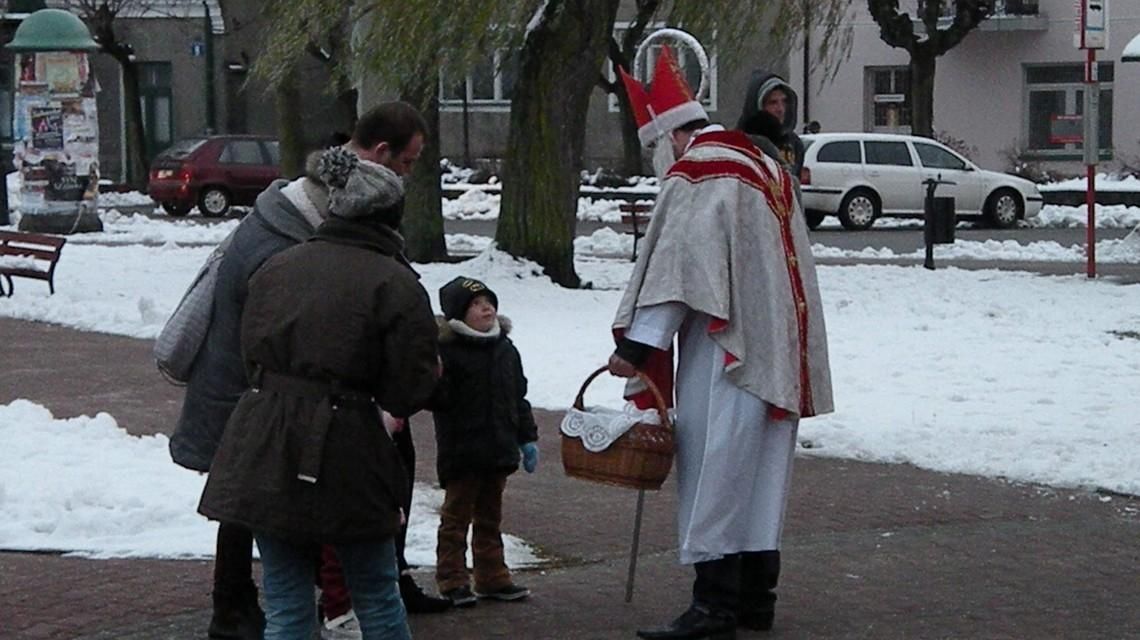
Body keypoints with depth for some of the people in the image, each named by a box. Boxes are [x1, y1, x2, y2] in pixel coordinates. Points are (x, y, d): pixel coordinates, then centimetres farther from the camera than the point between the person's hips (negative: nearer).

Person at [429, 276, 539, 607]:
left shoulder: (505, 349, 10)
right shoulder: (447, 349, -12)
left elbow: (518, 396, 17)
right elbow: (439, 399, -18)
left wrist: (527, 438, 16)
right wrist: (434, 380, -39)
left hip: (498, 449, 6)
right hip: (461, 452, -6)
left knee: (490, 516, 15)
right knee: (456, 515, 4)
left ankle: (492, 577, 22)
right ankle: (452, 580, 10)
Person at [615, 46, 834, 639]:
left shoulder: (694, 174, -10)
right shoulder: (765, 167, 18)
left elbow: (672, 264, -17)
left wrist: (638, 342, -17)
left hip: (723, 349, -9)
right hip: (777, 349, 9)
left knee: (716, 468, -8)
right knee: (759, 469, 12)